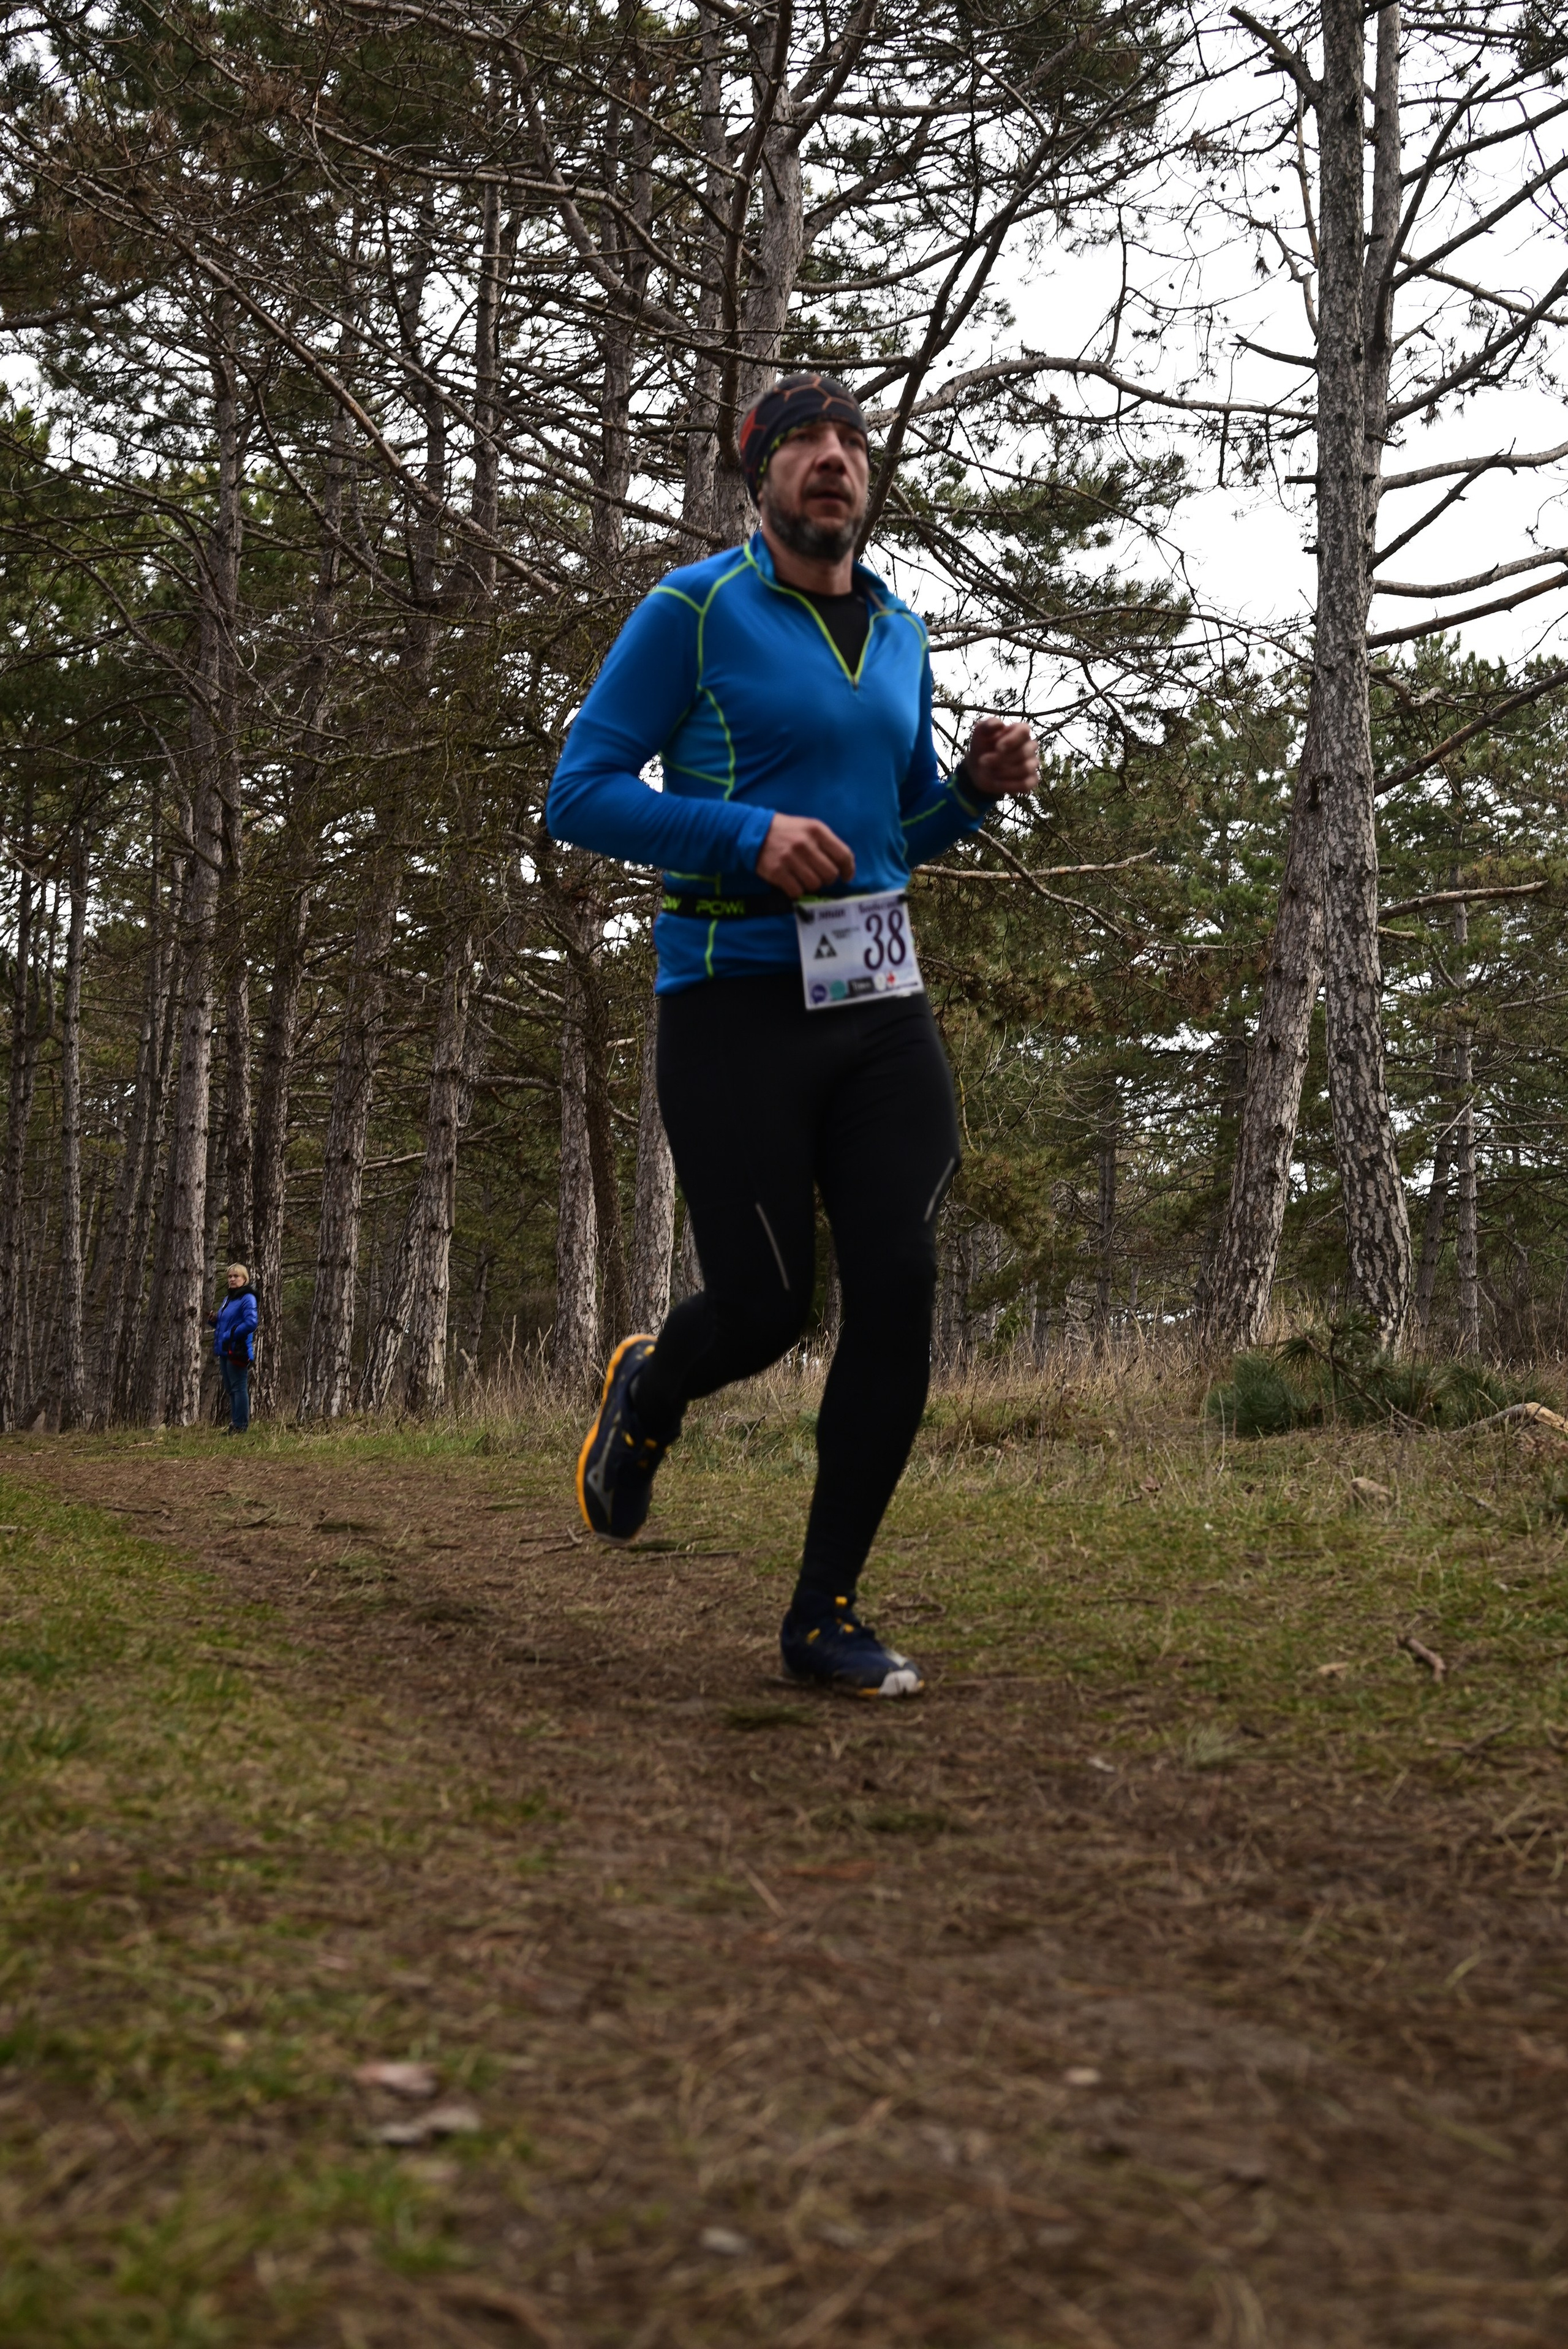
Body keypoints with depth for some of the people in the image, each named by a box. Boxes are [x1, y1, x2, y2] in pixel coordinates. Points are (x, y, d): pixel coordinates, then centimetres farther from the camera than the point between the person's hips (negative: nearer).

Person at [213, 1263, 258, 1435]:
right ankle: (234, 1424, 19)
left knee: (238, 1388, -7)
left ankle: (240, 1426, -5)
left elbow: (251, 1323, -22)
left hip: (238, 1351, -10)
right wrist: (213, 1320, 5)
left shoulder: (247, 1299, -10)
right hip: (225, 1350, 10)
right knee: (230, 1390, 13)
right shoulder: (228, 1299, 19)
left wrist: (230, 1335, -19)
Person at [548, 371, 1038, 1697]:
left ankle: (827, 1614, 5)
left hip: (882, 1003, 5)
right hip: (737, 1002, -5)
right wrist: (749, 837, -20)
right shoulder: (693, 612, -2)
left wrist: (977, 788, 4)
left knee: (900, 1295, -6)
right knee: (766, 1305, -4)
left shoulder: (900, 636, 16)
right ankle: (648, 1392, 35)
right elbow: (581, 795, -6)